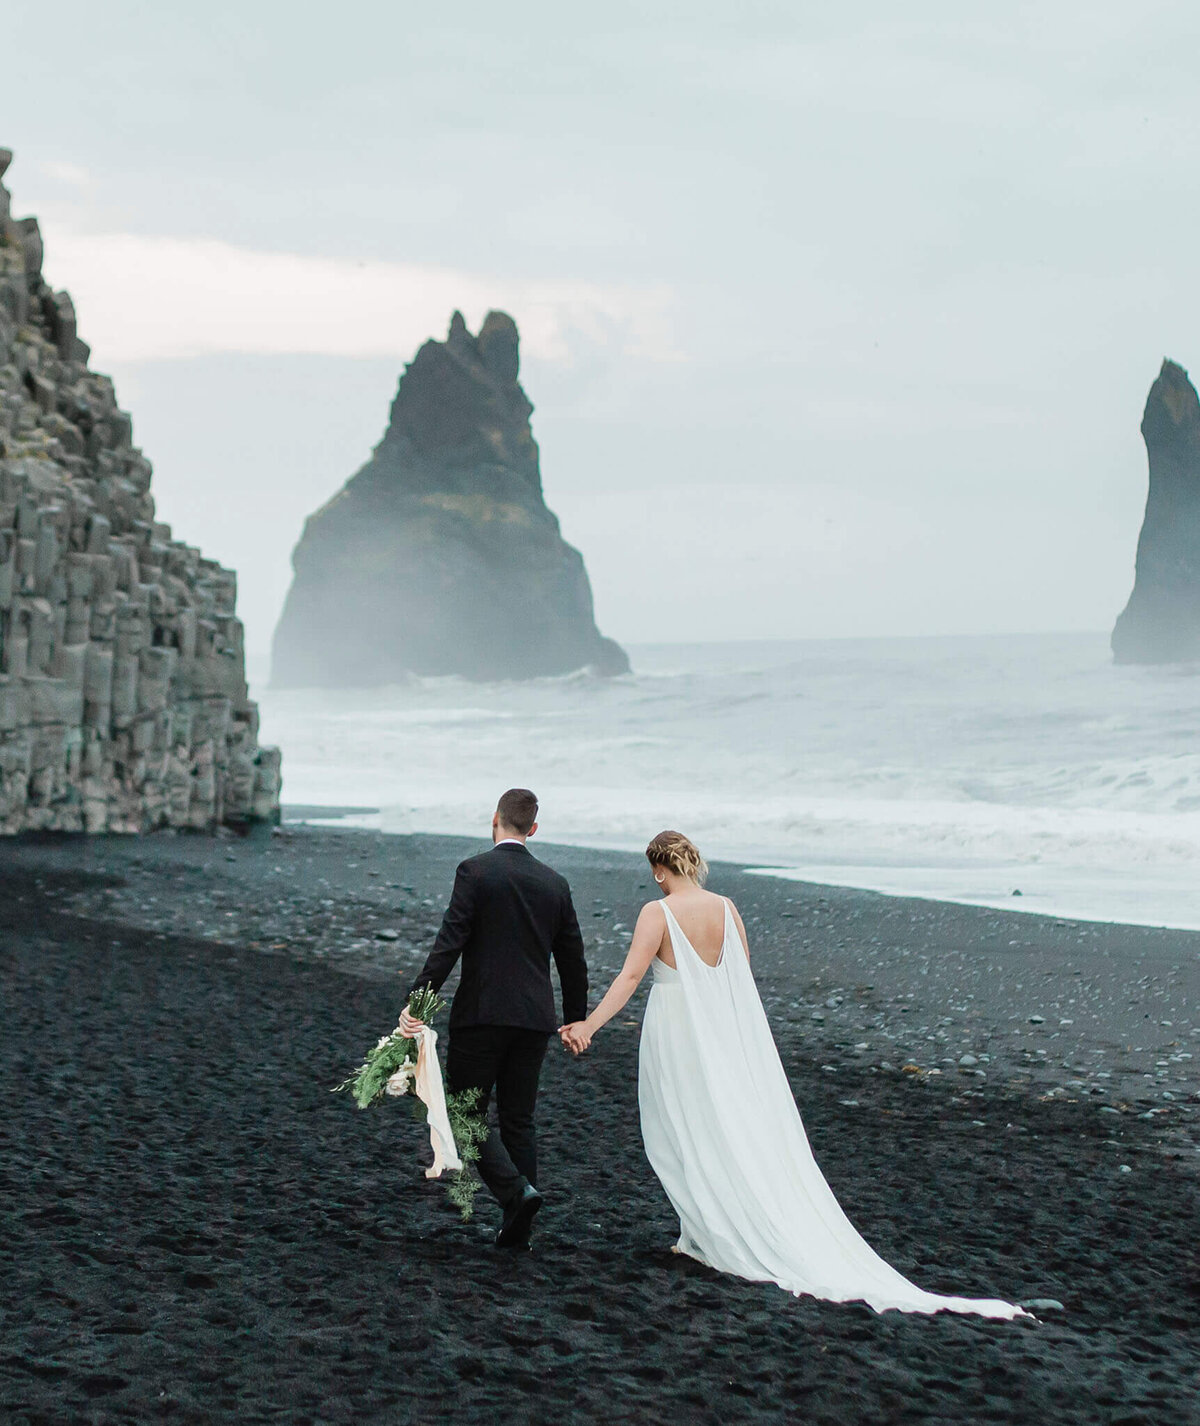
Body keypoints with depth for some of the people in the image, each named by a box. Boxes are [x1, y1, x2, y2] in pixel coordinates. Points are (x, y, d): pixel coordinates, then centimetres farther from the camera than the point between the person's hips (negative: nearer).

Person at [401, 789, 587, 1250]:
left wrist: (415, 1003, -14)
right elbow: (573, 960, 14)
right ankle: (516, 1228, 12)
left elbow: (449, 943, -15)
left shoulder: (475, 871, -6)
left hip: (481, 1014, -5)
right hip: (534, 1020, 5)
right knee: (519, 1118, 13)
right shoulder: (555, 883, 8)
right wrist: (576, 1020, 26)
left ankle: (514, 1189, -16)